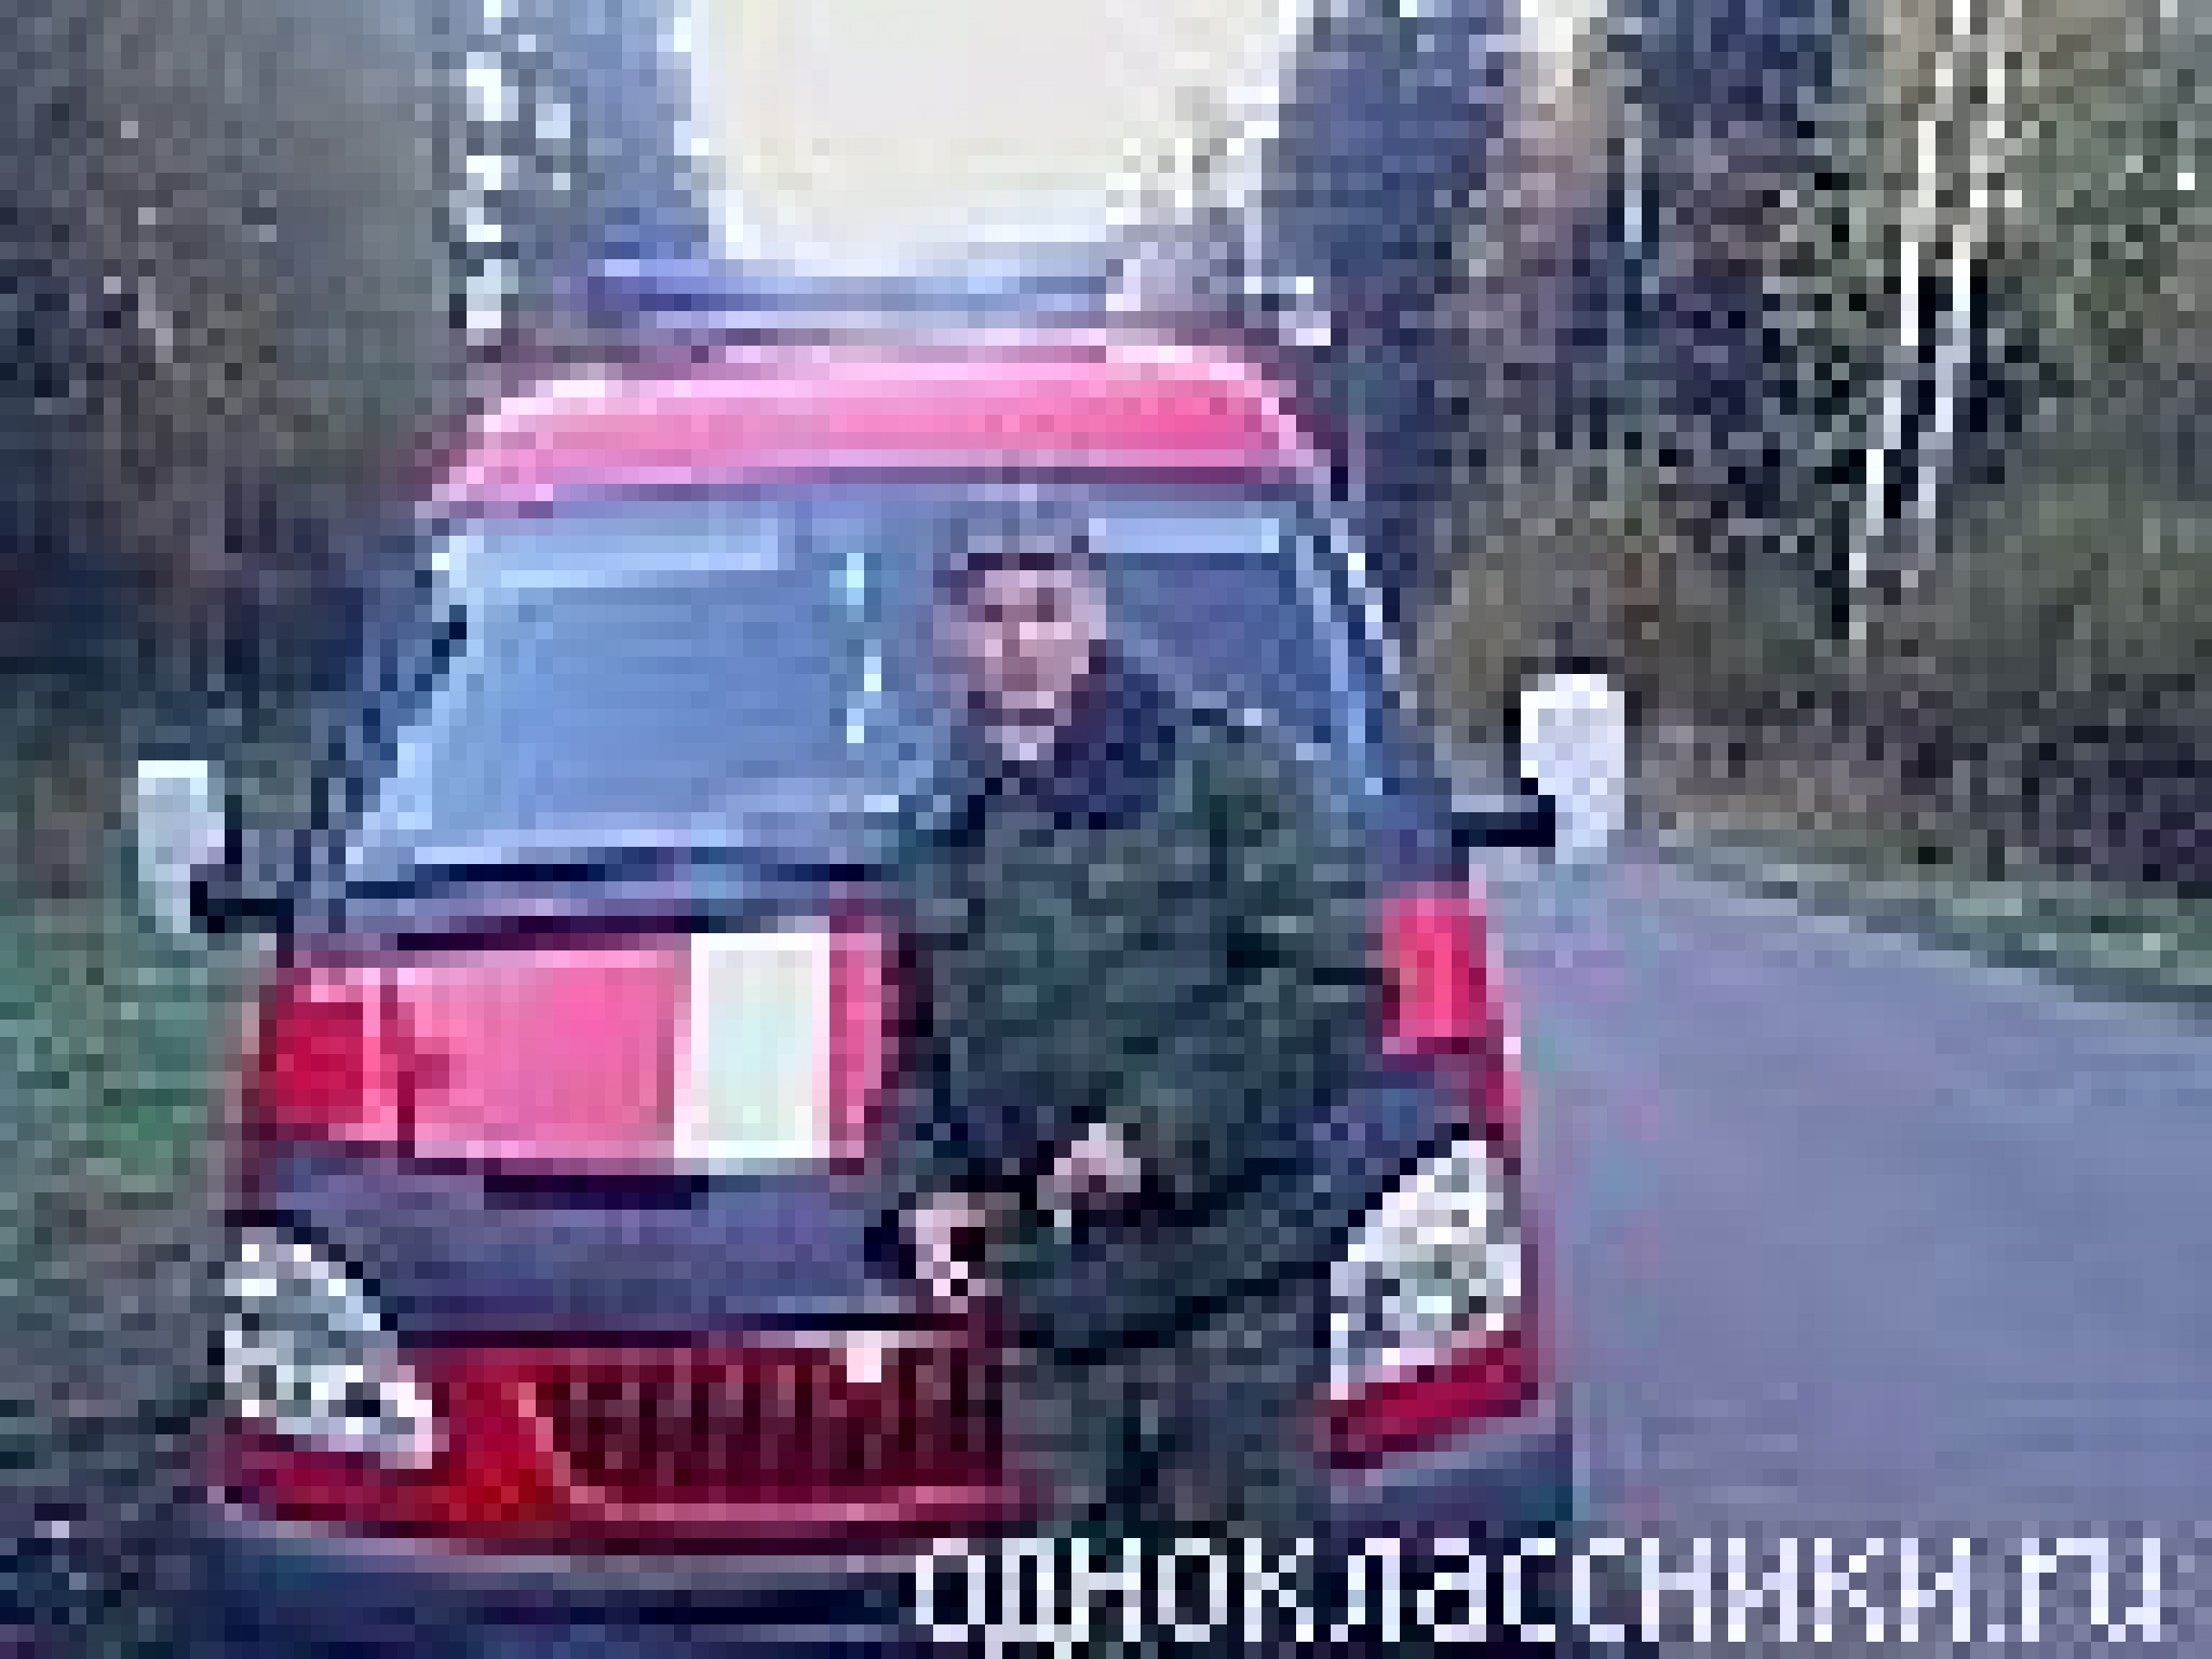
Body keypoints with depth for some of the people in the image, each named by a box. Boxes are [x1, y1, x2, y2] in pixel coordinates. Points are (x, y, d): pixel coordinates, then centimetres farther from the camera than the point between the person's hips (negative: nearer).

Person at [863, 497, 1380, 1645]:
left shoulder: (1221, 771, 1)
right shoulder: (944, 839, 17)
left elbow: (1333, 979, -8)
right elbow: (919, 1065, 26)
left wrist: (1158, 1129, -14)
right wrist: (919, 1193, 7)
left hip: (1230, 1293, -5)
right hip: (1047, 1322, 5)